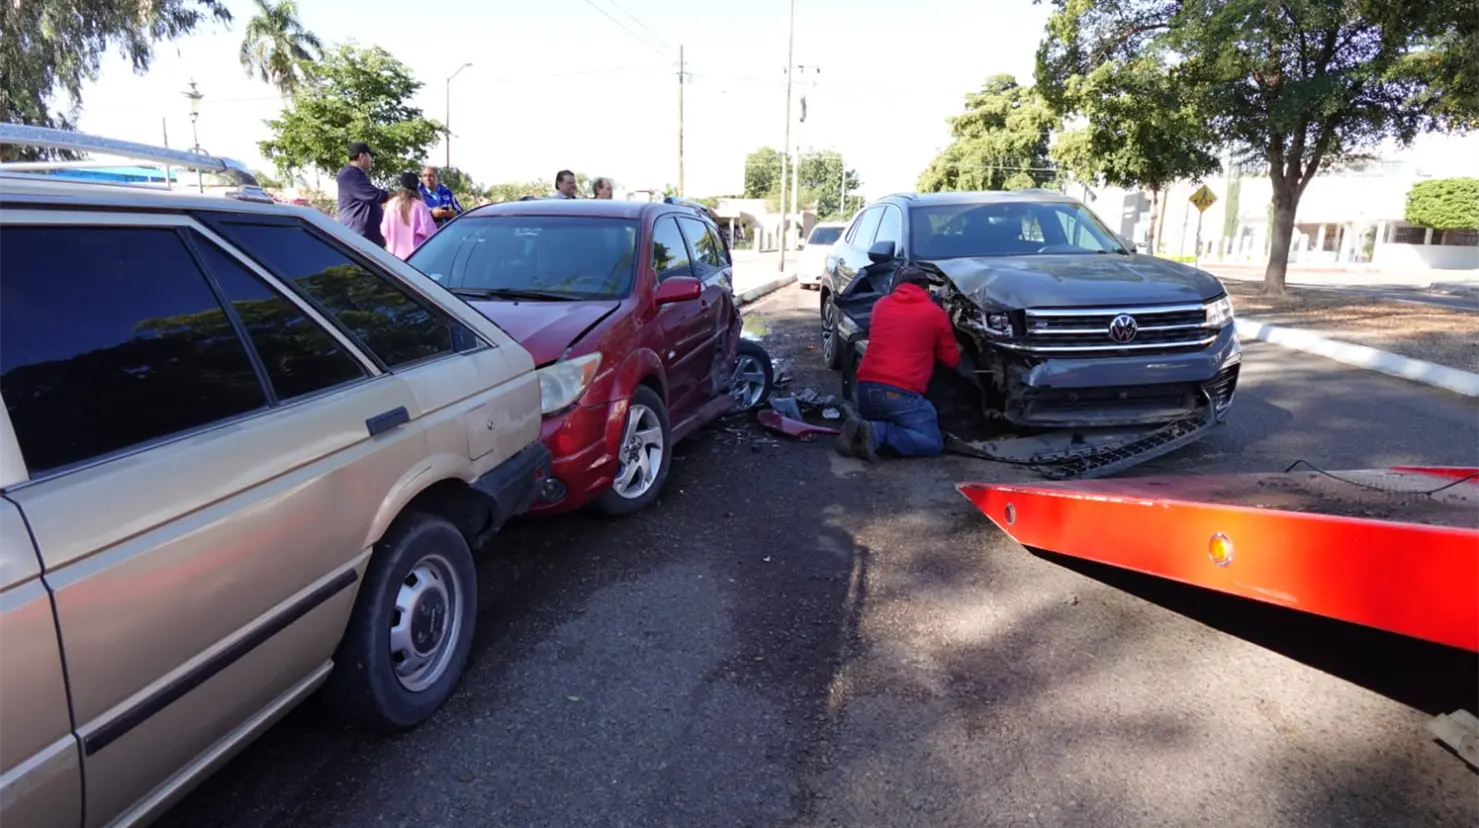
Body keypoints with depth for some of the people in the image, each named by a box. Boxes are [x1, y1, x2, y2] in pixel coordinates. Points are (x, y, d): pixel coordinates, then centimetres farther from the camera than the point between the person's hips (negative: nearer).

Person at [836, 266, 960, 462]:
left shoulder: (880, 305, 16)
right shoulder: (935, 313, 6)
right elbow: (952, 361, 16)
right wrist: (957, 350, 40)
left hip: (866, 388, 5)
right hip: (901, 393, -5)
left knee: (877, 420, 33)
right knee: (933, 443, 5)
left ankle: (862, 429, -1)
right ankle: (877, 434, -15)